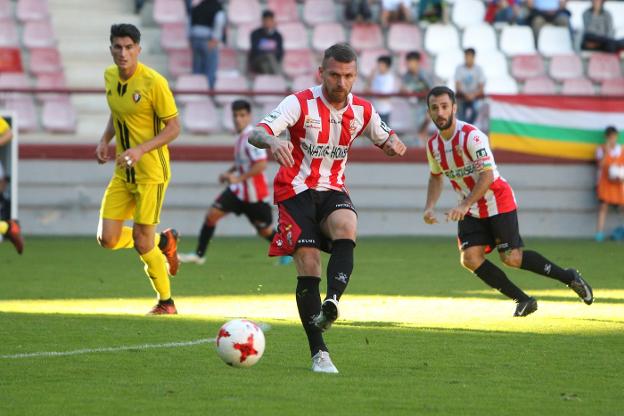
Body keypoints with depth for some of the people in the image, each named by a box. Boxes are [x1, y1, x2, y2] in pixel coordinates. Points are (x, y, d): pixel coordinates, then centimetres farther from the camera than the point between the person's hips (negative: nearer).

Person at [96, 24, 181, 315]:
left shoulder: (153, 82, -17)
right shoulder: (110, 76, 4)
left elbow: (173, 128, -13)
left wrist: (140, 150, -25)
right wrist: (105, 140, 4)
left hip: (151, 172, -7)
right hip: (123, 173, 7)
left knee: (141, 241, -7)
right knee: (108, 239, -1)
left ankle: (166, 302, 15)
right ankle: (164, 241, 27)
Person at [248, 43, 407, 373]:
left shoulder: (362, 111, 2)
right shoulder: (301, 103, -11)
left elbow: (386, 139, 20)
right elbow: (256, 133, -24)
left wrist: (394, 144, -7)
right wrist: (272, 142, -49)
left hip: (332, 191, 3)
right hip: (296, 192, -3)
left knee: (346, 228, -32)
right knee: (308, 267, -14)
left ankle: (331, 303, -48)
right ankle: (319, 354, -8)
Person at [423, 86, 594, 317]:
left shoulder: (471, 136, -21)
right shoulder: (433, 145, 1)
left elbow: (487, 176, -26)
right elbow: (436, 177, 19)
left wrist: (464, 206, -35)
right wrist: (430, 207, 3)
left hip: (498, 202, -7)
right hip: (470, 212, 7)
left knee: (511, 258, -12)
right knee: (470, 258, -11)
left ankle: (569, 277, 9)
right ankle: (523, 301, 1)